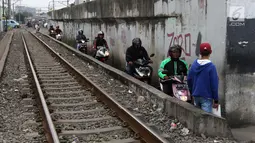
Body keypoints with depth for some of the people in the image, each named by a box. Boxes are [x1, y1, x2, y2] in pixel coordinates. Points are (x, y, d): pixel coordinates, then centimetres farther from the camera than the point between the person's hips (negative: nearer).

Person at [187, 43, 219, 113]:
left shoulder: (194, 64, 2)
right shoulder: (211, 66, -14)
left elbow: (189, 80, 9)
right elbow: (214, 84, -13)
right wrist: (216, 100, -6)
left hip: (196, 96, 6)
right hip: (206, 97, -6)